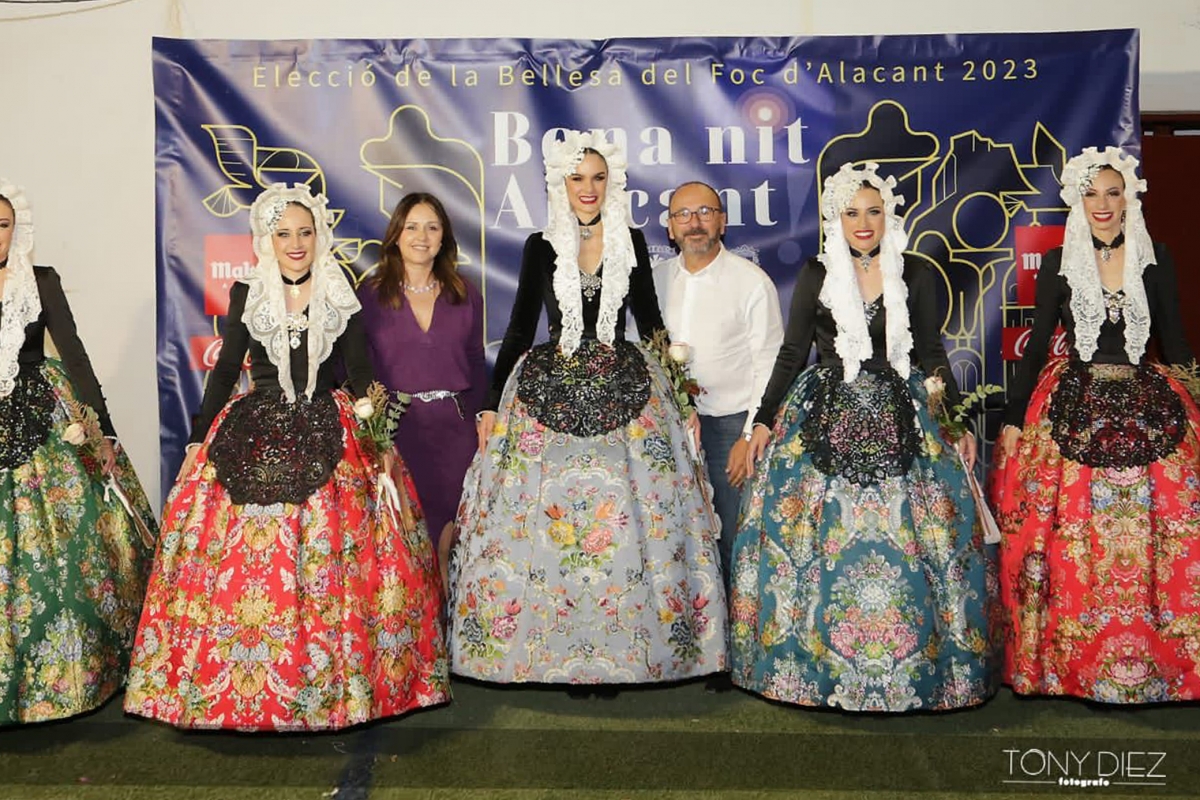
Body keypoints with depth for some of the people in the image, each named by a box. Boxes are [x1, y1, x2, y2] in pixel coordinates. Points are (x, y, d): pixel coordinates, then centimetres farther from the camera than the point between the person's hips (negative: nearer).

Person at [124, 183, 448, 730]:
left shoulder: (341, 298, 6)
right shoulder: (246, 295, 7)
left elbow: (359, 368, 7)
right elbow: (226, 369, 10)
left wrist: (370, 407, -11)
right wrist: (198, 441, 7)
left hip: (327, 436, 0)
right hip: (252, 439, 1)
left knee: (327, 558, -6)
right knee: (244, 558, -5)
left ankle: (337, 679, 7)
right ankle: (239, 682, 9)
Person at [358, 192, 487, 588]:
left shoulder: (465, 296, 9)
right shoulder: (370, 296, 2)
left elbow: (476, 365, 12)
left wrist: (479, 420, 3)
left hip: (455, 429, 2)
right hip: (396, 428, -2)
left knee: (448, 541, 4)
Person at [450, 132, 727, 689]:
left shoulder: (632, 244, 7)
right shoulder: (540, 248, 6)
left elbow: (649, 320, 13)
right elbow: (519, 328, 8)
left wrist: (679, 388, 6)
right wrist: (491, 404, 5)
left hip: (624, 392, 0)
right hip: (550, 390, 0)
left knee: (625, 522, -3)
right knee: (549, 521, -3)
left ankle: (618, 651, 8)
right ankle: (561, 653, 9)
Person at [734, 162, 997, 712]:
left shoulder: (916, 274, 6)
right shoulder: (816, 275, 5)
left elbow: (932, 354, 10)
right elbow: (792, 353, 7)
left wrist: (959, 422, 4)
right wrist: (764, 421, 1)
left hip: (901, 420, 0)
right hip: (826, 419, 0)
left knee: (905, 536, -3)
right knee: (821, 537, -2)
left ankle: (912, 666, 11)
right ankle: (817, 663, 12)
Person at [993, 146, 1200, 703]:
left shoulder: (1155, 261, 6)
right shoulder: (1058, 264, 4)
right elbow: (1037, 344, 6)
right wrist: (1013, 419, 2)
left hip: (1148, 408, 1)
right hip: (1073, 409, -1)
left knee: (1154, 542, -2)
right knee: (1073, 543, -2)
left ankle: (1151, 660, 13)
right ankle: (1071, 659, 13)